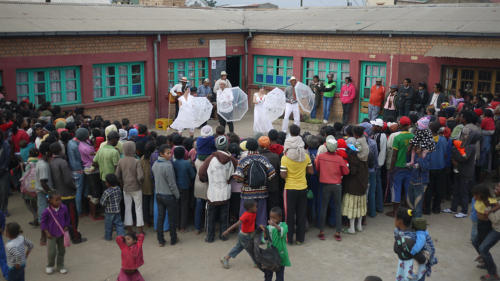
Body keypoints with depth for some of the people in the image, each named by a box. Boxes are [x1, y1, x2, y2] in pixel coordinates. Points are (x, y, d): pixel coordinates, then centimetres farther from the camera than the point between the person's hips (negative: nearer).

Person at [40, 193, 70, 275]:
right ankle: (50, 266, 23)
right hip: (52, 235, -3)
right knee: (52, 252, -2)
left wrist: (66, 227, -2)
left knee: (62, 251, 12)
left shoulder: (64, 208, -11)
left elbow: (67, 218, 5)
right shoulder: (47, 211, -18)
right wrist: (47, 232, -9)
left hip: (62, 233, 3)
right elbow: (43, 222, -6)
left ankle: (61, 266, 28)